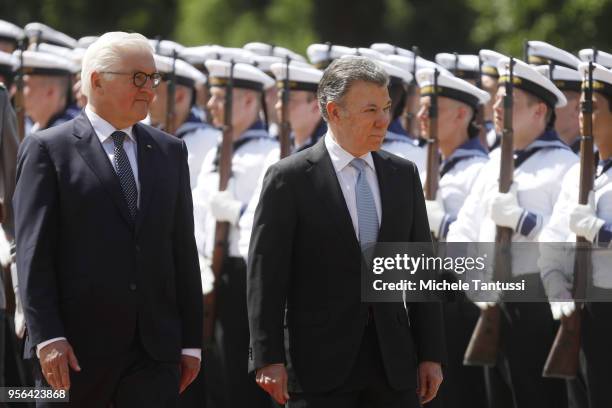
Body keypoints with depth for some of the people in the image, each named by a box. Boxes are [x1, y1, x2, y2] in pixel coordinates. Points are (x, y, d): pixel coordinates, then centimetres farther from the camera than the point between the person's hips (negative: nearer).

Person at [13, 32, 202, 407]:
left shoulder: (170, 151, 14)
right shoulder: (48, 150, 0)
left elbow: (183, 248, 13)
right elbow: (33, 253, -6)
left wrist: (191, 341, 9)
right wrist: (47, 337, -14)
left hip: (155, 349, 4)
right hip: (76, 351, -4)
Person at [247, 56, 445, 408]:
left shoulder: (404, 175, 10)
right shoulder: (290, 179, -4)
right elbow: (266, 276, -5)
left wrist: (431, 354, 7)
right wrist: (269, 360, -10)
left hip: (394, 365, 4)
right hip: (321, 365, -4)